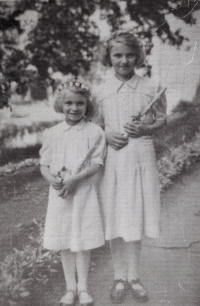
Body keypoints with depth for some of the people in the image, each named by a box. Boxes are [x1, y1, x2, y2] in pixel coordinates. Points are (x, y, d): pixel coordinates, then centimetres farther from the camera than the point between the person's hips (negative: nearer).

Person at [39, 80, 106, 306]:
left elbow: (96, 164, -10)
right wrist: (53, 180, -17)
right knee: (64, 242, 10)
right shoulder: (52, 133, 3)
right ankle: (70, 287, 25)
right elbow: (44, 164, 4)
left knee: (83, 241, 5)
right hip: (59, 194, 3)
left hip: (84, 192, -2)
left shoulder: (94, 132, -5)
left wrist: (73, 180, -22)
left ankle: (82, 287, 22)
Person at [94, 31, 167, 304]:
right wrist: (107, 135, -9)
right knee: (114, 220, 5)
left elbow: (161, 120, 9)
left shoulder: (150, 89, 0)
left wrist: (143, 130, -10)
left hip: (141, 158, 0)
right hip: (113, 159, 1)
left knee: (136, 219, 7)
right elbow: (96, 125, 12)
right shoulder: (100, 92, 2)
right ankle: (119, 278, 23)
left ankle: (134, 277, 24)